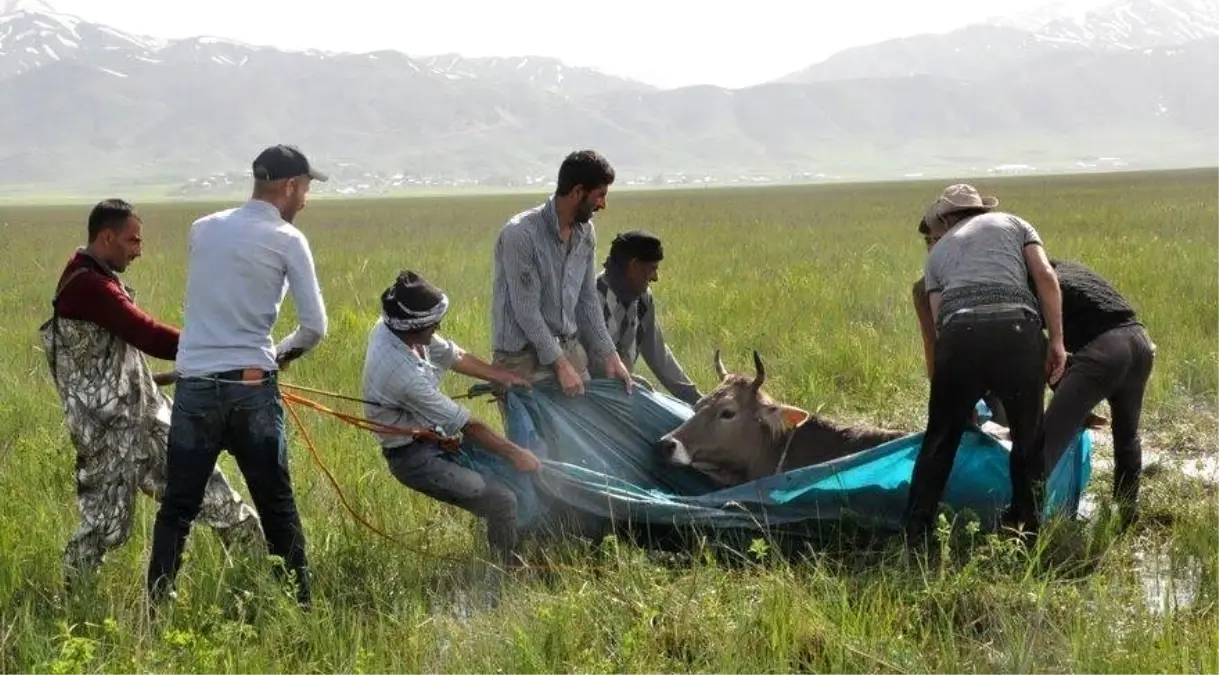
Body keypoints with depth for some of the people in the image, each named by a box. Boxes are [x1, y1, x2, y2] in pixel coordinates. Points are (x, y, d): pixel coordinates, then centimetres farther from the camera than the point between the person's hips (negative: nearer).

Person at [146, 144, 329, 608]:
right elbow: (315, 327, -4)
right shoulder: (285, 239, -2)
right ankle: (297, 604, 10)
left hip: (195, 385, 3)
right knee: (276, 506, 6)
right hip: (252, 386, -3)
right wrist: (283, 353, 15)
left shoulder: (202, 229, 10)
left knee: (178, 507, 7)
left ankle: (156, 607, 6)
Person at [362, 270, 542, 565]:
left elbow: (451, 355, 7)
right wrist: (515, 454, -14)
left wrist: (501, 376, 7)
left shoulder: (389, 327, -10)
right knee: (502, 502, -18)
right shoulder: (403, 374, -35)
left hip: (431, 434, 10)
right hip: (415, 457, -10)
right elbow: (467, 425, -24)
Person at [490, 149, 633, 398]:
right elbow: (526, 311, -20)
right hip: (524, 357, -7)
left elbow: (587, 301, 11)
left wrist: (609, 355, 5)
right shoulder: (521, 234, -20)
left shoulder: (585, 233, 3)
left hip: (570, 348, 7)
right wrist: (560, 364, -19)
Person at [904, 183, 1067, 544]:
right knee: (1029, 437, 16)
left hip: (959, 335, 1)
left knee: (941, 439, 16)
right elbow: (1046, 277, 10)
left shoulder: (938, 252, 30)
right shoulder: (1013, 224, 28)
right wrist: (1056, 340, 8)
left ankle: (915, 535, 18)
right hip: (1018, 331, -1)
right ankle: (1027, 525, 20)